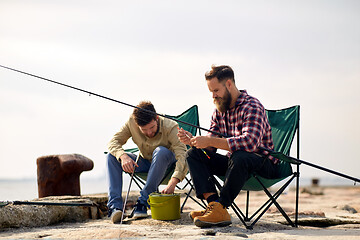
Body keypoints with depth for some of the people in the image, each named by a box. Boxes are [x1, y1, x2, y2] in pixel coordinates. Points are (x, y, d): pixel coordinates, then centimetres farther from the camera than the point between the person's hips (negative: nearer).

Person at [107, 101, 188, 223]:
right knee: (112, 156, -18)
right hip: (145, 162, 4)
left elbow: (183, 155, -39)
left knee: (161, 151, -37)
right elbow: (114, 141, -16)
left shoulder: (170, 127, -29)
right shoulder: (131, 123, -18)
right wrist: (123, 156, -39)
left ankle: (143, 202, -33)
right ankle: (115, 206, -27)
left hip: (167, 163, -3)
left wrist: (173, 182, -53)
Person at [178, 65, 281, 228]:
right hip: (234, 161, 8)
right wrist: (192, 141, -16)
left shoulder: (252, 106, -18)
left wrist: (209, 141, -34)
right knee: (193, 155, -7)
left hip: (263, 163, -8)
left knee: (239, 157, -40)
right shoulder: (219, 111, 7)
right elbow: (211, 146, 6)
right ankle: (213, 203, -25)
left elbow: (249, 142, -35)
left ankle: (220, 208, -31)